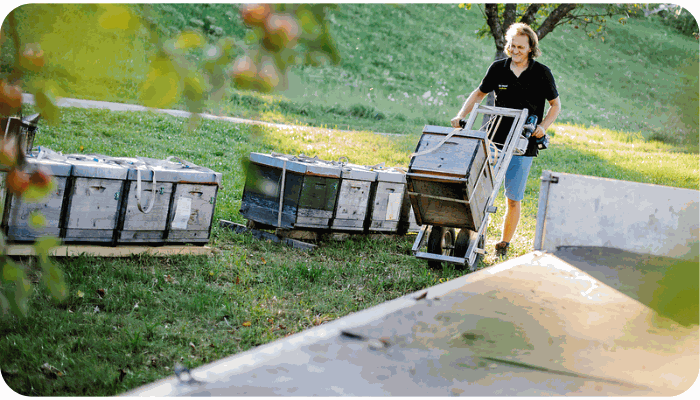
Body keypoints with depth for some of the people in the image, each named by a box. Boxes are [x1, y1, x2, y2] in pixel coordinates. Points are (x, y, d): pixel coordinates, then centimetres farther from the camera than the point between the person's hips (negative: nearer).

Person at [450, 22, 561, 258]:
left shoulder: (541, 73, -2)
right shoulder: (498, 68, 4)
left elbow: (555, 104, 7)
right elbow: (479, 93, 16)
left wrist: (543, 126, -10)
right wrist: (461, 115, 2)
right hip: (495, 140, 2)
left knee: (513, 199, 1)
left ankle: (504, 244, 15)